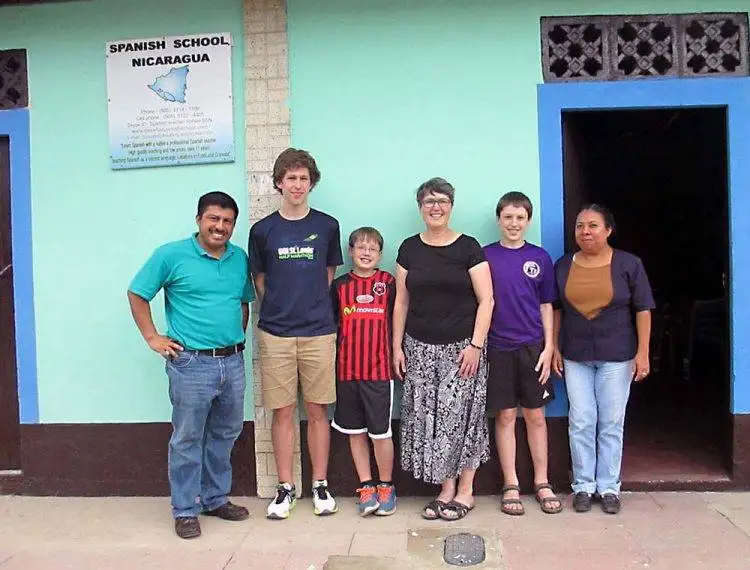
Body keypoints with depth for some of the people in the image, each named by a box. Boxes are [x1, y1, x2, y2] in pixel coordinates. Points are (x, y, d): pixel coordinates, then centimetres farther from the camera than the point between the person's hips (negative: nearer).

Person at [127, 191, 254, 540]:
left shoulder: (240, 259, 8)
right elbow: (136, 294, 0)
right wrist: (153, 338, -4)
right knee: (187, 439, 4)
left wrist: (239, 337, 11)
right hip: (191, 364, -5)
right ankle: (185, 510, 19)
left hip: (233, 362, 5)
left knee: (224, 435, 16)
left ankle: (216, 499, 32)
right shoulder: (172, 255, -6)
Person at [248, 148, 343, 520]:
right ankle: (285, 488, 19)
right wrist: (277, 310, 5)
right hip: (275, 334, 0)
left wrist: (315, 307, 6)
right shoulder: (263, 230, 3)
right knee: (282, 412, 6)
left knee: (317, 411, 7)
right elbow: (259, 279, 12)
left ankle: (320, 486, 20)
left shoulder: (327, 226, 4)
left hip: (318, 332, 0)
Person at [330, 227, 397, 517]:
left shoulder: (389, 283, 0)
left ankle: (386, 487, 22)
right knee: (355, 432, 10)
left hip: (379, 370, -2)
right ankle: (366, 487, 23)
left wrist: (396, 355, -3)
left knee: (381, 433, 3)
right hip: (347, 370, 2)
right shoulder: (340, 285, 5)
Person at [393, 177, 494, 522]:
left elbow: (486, 300, -4)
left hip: (461, 348, -3)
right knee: (427, 417, 3)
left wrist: (475, 345, -11)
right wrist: (397, 346, 7)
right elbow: (401, 302, 10)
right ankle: (446, 490, 18)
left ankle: (465, 491, 15)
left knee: (459, 415, -1)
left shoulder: (468, 247, -1)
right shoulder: (409, 249, 8)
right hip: (420, 348, 3)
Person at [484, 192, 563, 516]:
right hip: (498, 348, -1)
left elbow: (546, 306, 7)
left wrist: (549, 347, -1)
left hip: (533, 347, 1)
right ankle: (510, 485, 18)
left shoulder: (539, 258, 4)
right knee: (505, 416, 6)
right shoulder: (485, 256, 1)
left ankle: (541, 483, 23)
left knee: (535, 415, 9)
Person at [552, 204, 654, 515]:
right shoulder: (563, 265, 5)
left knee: (611, 423, 5)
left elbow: (643, 310, -1)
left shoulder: (628, 264, -2)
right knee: (581, 422, 3)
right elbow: (556, 310, 10)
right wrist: (554, 347, 5)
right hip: (575, 357, 2)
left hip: (616, 357, -1)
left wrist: (642, 353, -5)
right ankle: (583, 485, 16)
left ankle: (609, 487, 19)